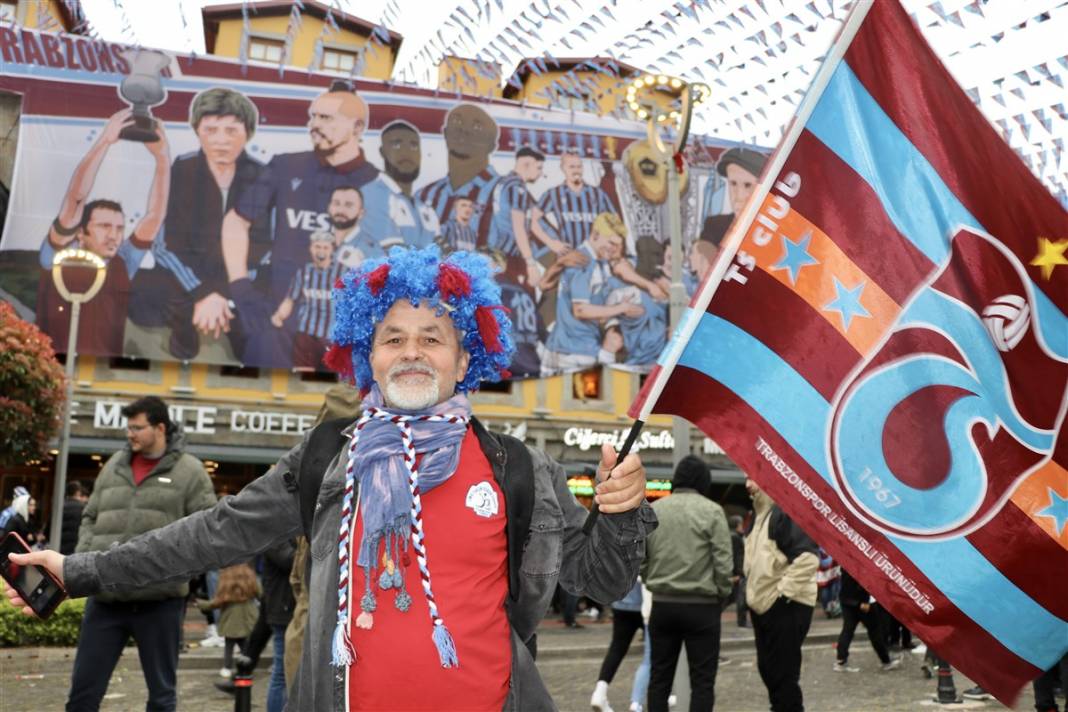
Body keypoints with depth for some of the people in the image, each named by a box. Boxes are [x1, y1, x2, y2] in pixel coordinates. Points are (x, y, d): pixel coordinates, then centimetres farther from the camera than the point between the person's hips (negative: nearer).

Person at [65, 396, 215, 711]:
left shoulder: (189, 470, -1)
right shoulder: (114, 466, 12)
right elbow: (90, 518, 19)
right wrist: (84, 559, 2)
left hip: (159, 600, -4)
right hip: (105, 598, 4)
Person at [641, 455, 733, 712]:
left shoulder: (652, 510, 2)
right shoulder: (711, 511, -9)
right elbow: (723, 563, -10)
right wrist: (721, 596, 5)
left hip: (662, 604, 4)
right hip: (702, 606, -4)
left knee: (659, 676, 12)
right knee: (702, 679, 4)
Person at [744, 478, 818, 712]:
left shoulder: (787, 510, -17)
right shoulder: (763, 513, 14)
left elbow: (808, 558, -26)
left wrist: (784, 592, -22)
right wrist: (753, 594, 16)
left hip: (786, 607, -10)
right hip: (764, 605, 10)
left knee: (782, 673, -4)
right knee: (767, 668, 17)